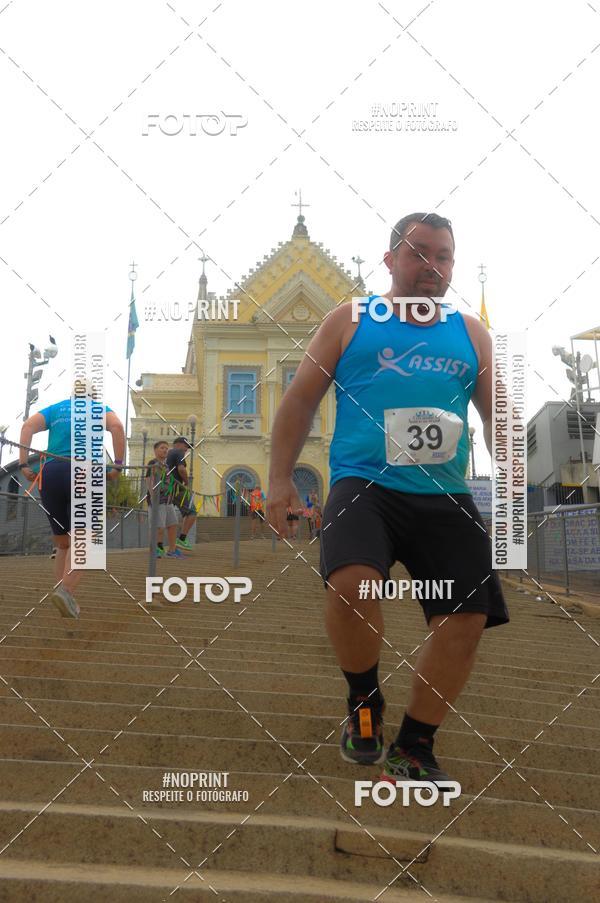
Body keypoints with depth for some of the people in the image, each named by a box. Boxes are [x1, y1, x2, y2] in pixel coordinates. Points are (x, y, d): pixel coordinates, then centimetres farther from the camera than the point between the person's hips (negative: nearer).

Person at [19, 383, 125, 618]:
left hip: (51, 472, 3)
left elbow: (28, 426, 5)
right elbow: (117, 427, -5)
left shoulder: (55, 408, 23)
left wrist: (23, 464, 0)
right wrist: (118, 466, -3)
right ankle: (65, 590, -31)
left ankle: (67, 602, 6)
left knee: (62, 544, 12)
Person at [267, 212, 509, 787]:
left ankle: (413, 749, 17)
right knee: (351, 582, -31)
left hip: (446, 498, 4)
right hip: (364, 483, -3)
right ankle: (364, 704, -1)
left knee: (466, 620, -3)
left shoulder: (471, 335, 14)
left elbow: (496, 415, 16)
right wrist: (280, 479, -1)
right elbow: (300, 400, 7)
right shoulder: (349, 322, 7)